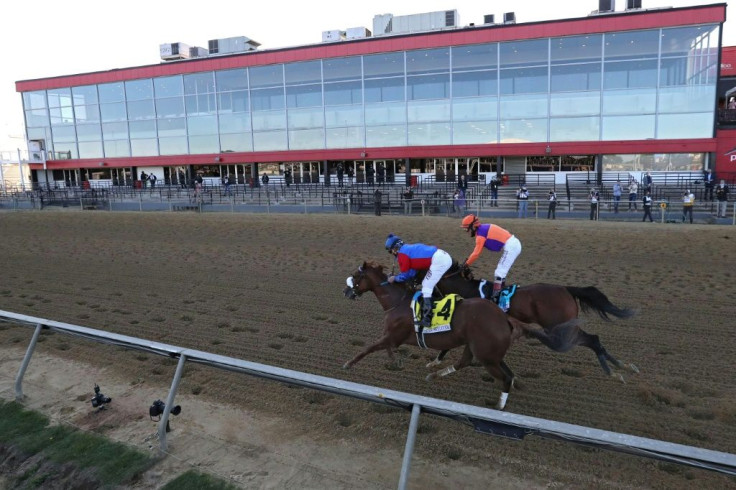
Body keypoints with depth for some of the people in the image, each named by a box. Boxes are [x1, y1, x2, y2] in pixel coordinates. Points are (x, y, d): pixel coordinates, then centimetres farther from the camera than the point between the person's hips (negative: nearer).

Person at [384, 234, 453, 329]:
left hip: (438, 261, -10)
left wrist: (394, 279, 18)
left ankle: (426, 318, -18)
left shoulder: (402, 254, -2)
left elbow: (404, 276, 2)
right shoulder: (410, 248, 24)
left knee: (426, 286, -9)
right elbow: (412, 271, 23)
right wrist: (396, 276, 20)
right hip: (446, 257, 10)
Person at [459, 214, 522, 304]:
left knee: (499, 272, -9)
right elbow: (477, 249, 19)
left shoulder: (480, 233, -14)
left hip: (510, 247, -10)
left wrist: (466, 264, -4)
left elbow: (476, 253, -14)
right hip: (514, 244, 10)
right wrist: (468, 259, 16)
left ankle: (495, 297, -10)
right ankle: (502, 289, 31)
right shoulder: (483, 229, 13)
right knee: (501, 270, 21)